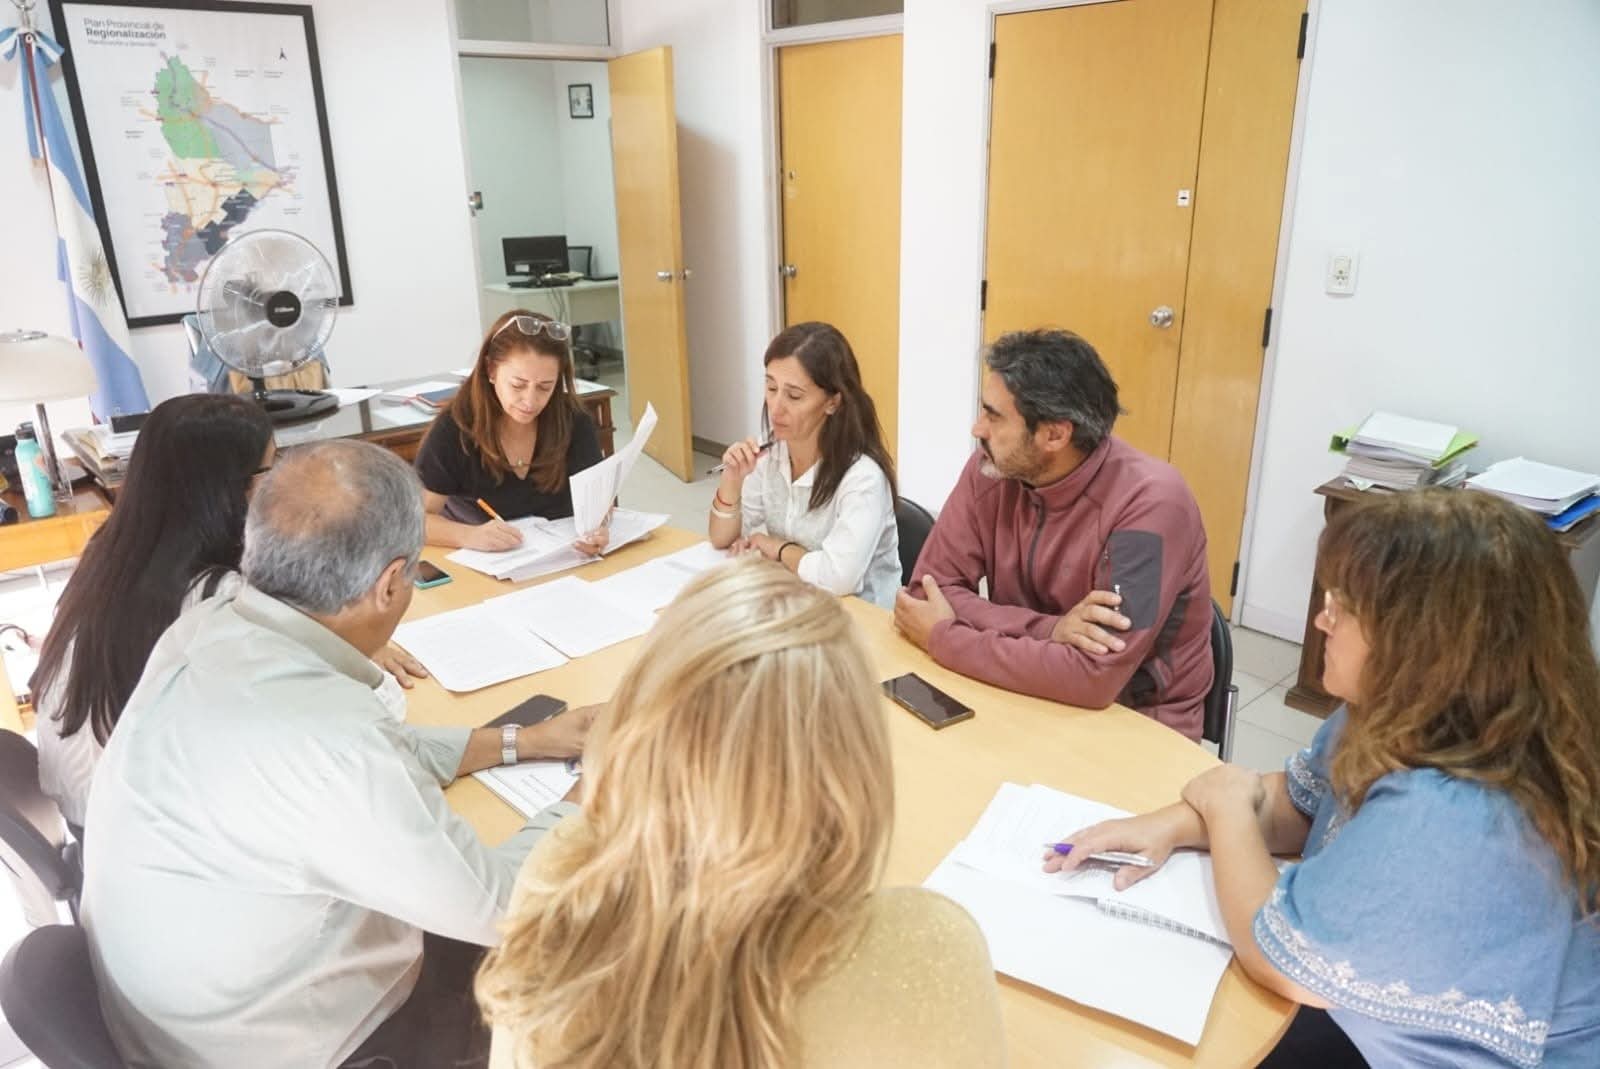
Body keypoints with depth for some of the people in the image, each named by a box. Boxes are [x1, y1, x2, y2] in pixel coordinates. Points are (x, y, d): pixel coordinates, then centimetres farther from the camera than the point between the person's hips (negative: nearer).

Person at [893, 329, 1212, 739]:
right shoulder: (991, 469, -9)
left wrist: (943, 637, -20)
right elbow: (930, 588, -9)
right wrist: (1047, 629, -24)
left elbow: (1093, 677, -30)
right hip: (1030, 698, 5)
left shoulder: (1150, 502, -25)